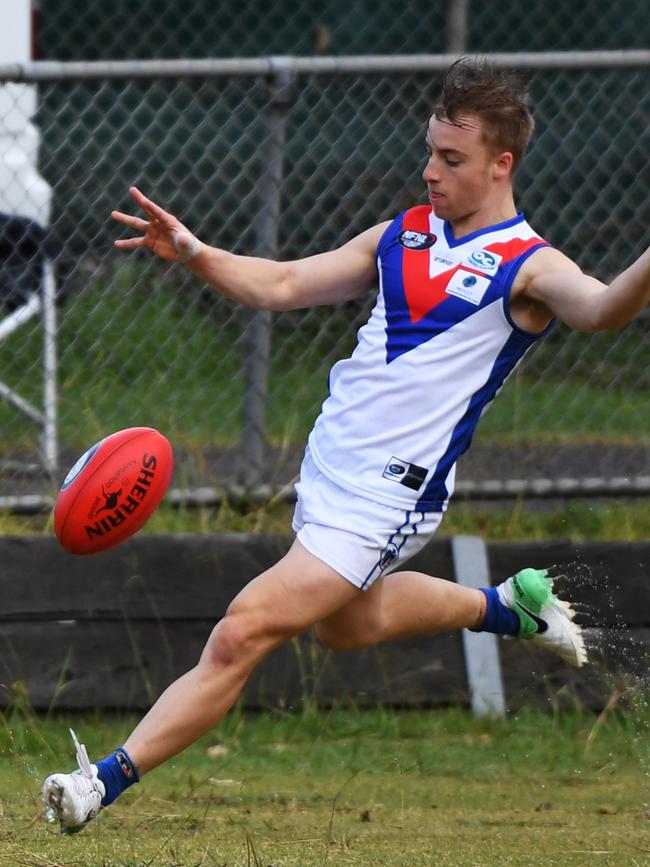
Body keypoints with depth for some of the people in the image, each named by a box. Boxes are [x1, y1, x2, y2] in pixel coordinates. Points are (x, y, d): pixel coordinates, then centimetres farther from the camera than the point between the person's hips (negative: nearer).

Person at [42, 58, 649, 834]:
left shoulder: (528, 267, -11)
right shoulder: (404, 235, 10)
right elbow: (284, 286, 14)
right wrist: (192, 254, -1)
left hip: (385, 499, -8)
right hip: (327, 469, 8)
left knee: (241, 637, -14)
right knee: (346, 624, 31)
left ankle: (107, 780, -10)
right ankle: (507, 605, 49)